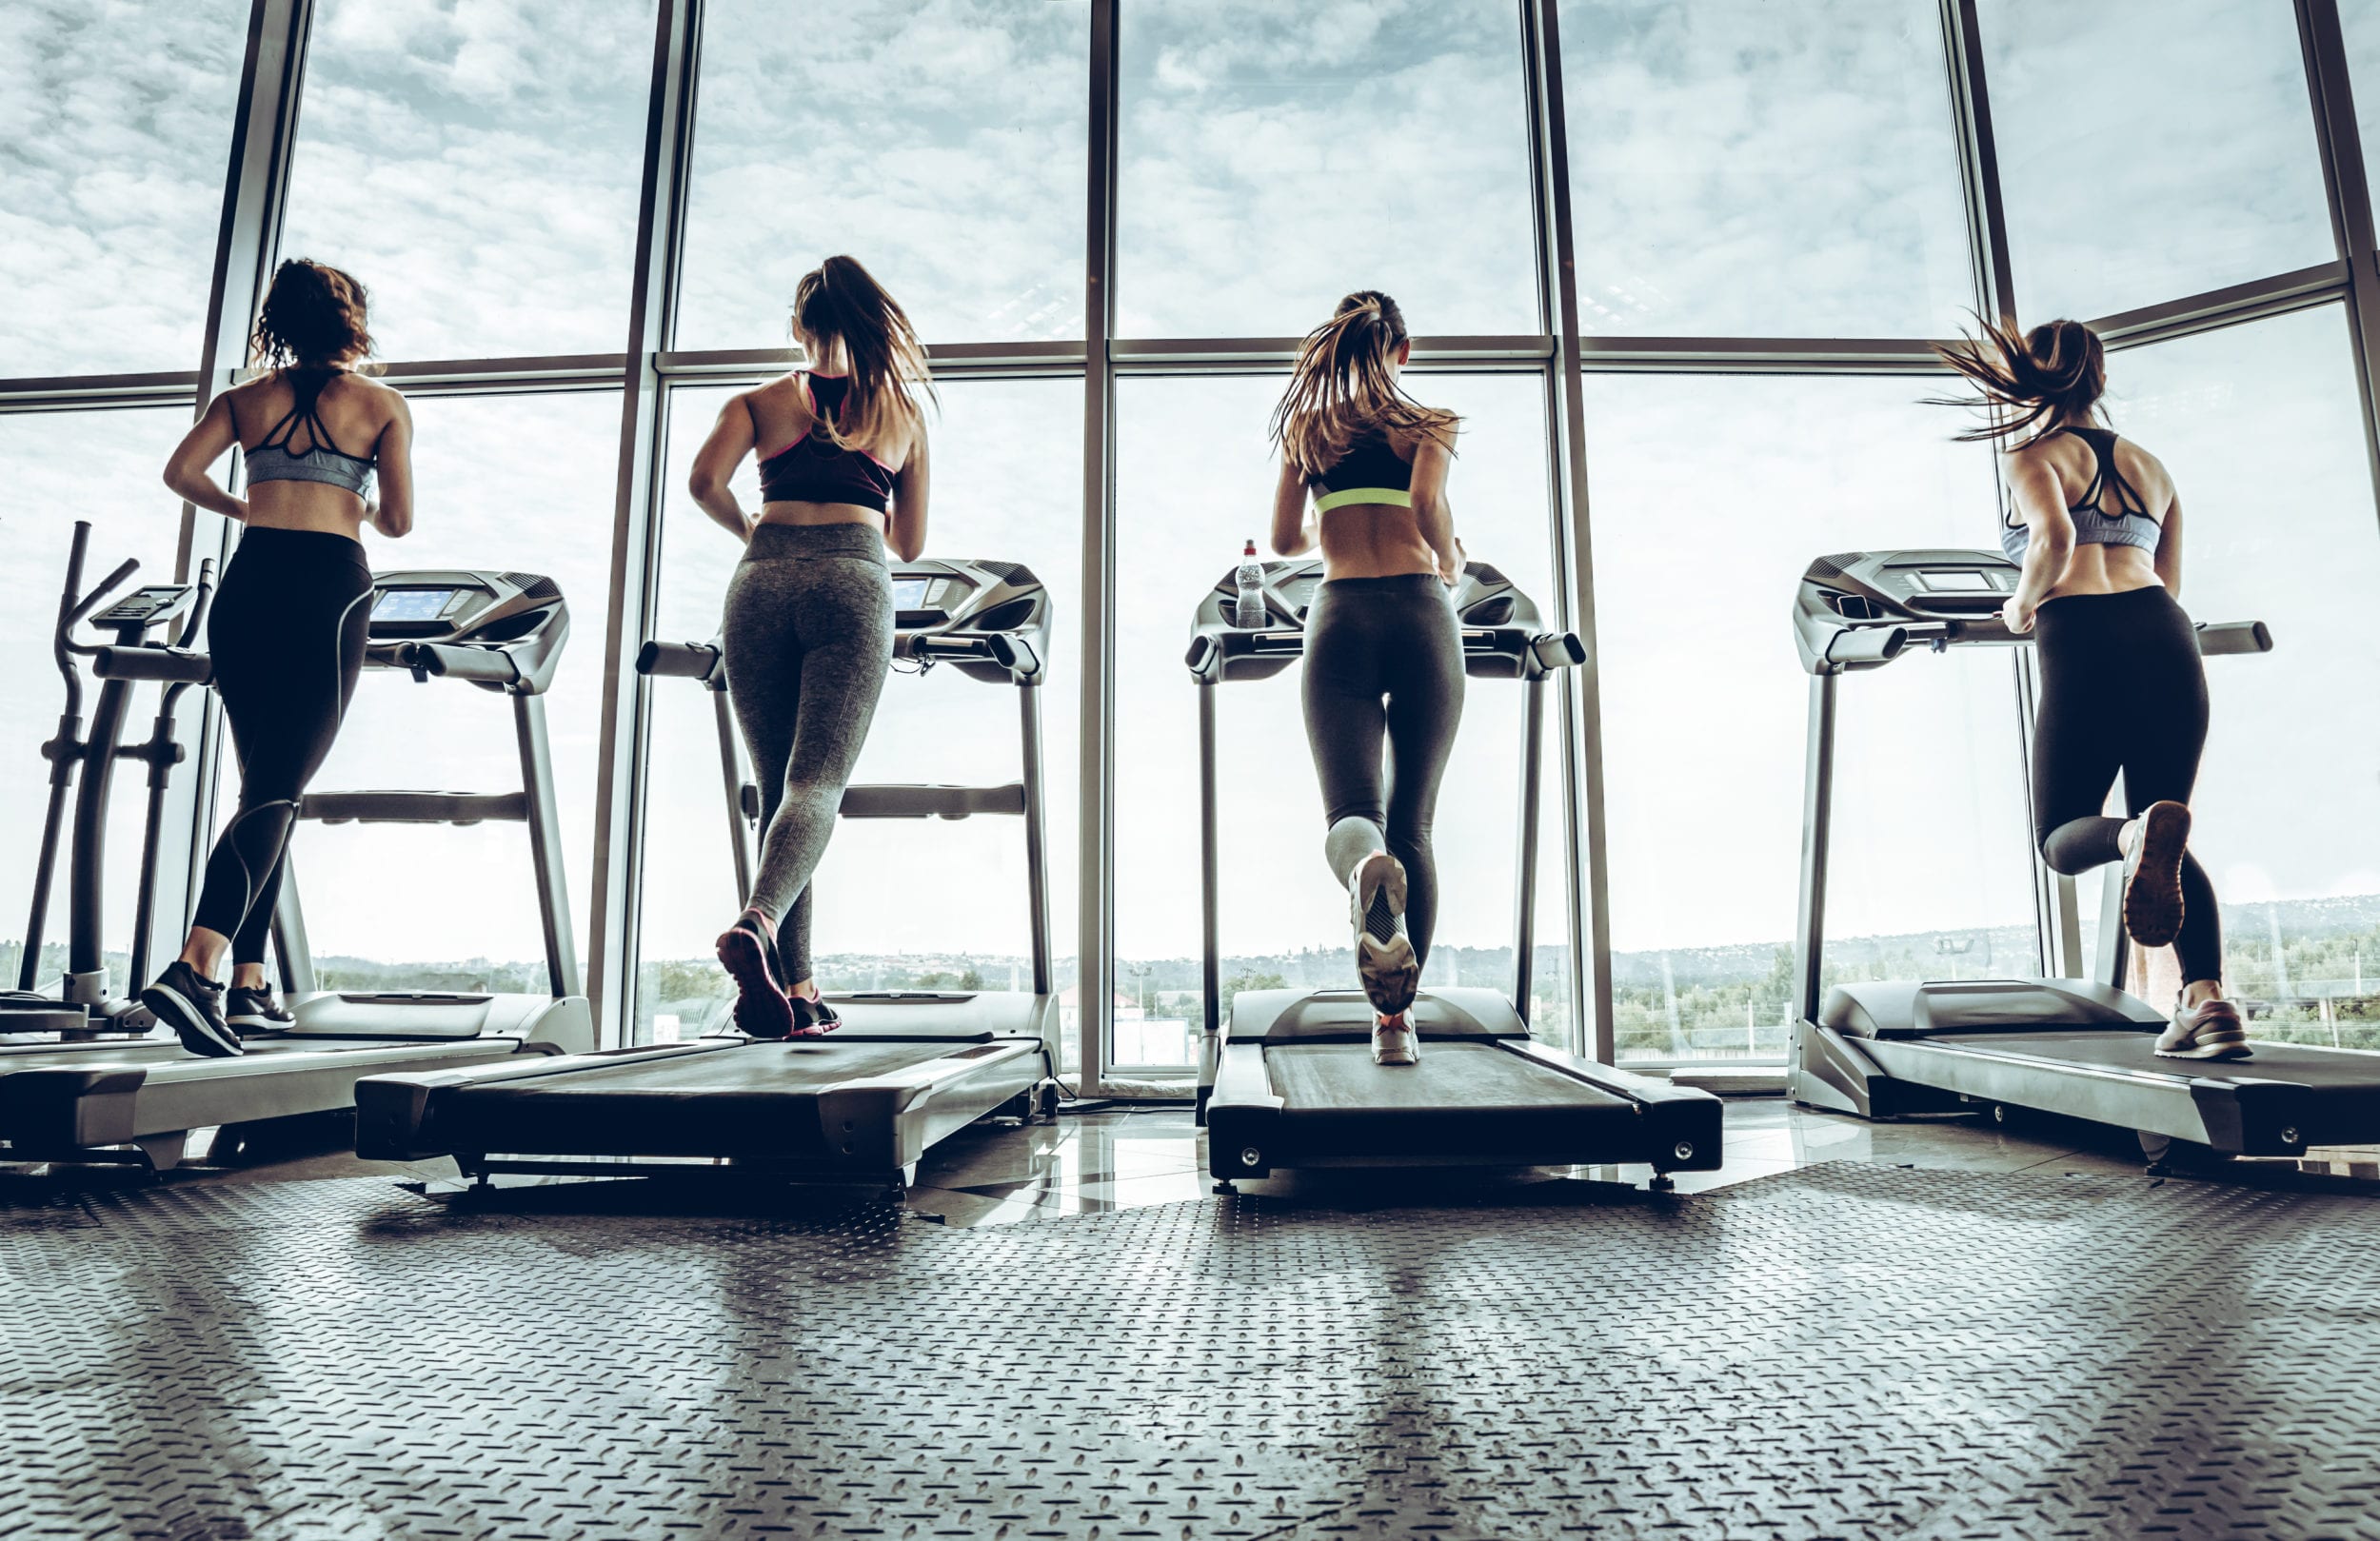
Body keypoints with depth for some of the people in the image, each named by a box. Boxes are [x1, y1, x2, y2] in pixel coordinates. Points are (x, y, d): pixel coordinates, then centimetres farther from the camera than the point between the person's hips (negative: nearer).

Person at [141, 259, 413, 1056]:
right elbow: (397, 521, 2)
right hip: (330, 588, -4)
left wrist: (243, 509, 23)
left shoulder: (246, 397, 15)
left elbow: (180, 471, 3)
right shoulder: (381, 404, 6)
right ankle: (195, 968, -25)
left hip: (249, 586, 4)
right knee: (276, 791, -8)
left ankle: (248, 986, 10)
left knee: (265, 785, 11)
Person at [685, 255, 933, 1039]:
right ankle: (756, 924, -40)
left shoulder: (761, 400, 20)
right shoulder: (904, 410, 23)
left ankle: (794, 987, 5)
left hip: (763, 582, 1)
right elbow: (909, 543, 26)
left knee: (777, 786, 8)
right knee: (817, 783, -11)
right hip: (853, 584, -1)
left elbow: (705, 481, 1)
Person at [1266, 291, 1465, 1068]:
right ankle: (1394, 1019, 4)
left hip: (1340, 617, 0)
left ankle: (1367, 868, -47)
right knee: (1413, 823, 6)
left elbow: (1284, 539, 15)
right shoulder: (1429, 424, 10)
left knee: (1351, 809, -6)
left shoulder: (1305, 427, 16)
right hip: (1422, 615, 0)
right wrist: (1450, 562, 11)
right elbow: (1427, 504, -9)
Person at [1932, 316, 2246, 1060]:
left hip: (2085, 644, -5)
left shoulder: (2034, 450, 9)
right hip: (2166, 638, 5)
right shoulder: (2149, 466, 27)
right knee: (2166, 829, 11)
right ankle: (2209, 998, -8)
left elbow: (2055, 536, -12)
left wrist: (2023, 607, 5)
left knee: (2061, 836, 5)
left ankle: (2140, 834, -31)